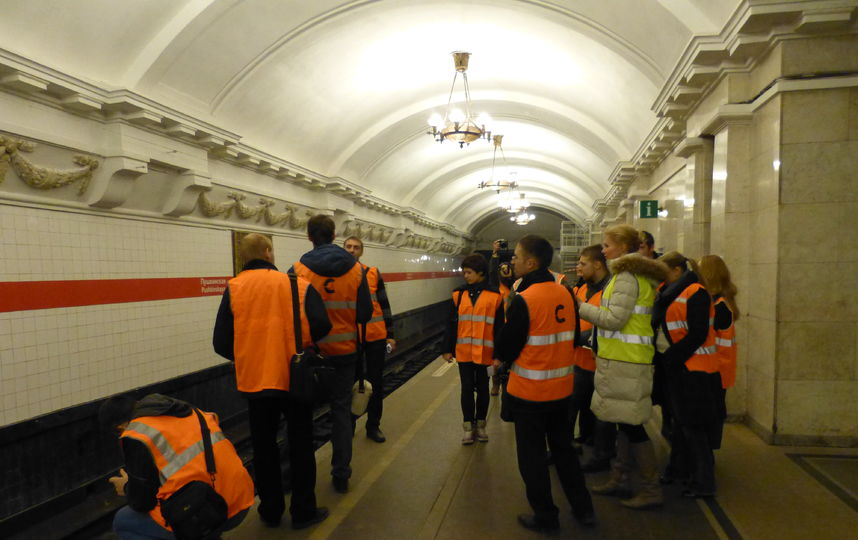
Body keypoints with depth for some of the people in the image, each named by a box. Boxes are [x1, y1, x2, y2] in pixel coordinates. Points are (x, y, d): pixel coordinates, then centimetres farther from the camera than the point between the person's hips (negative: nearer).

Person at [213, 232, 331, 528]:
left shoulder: (234, 289, -4)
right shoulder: (297, 284, -7)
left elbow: (221, 343, -6)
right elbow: (321, 326, -16)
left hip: (254, 380, 2)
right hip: (295, 378, -1)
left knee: (264, 448, 18)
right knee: (300, 446, 13)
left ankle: (271, 510, 30)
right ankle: (303, 510, 23)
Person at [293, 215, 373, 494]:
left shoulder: (298, 270, -12)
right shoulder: (355, 269, -5)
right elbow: (365, 313, -4)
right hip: (345, 351, 2)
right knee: (341, 410, 13)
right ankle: (341, 474, 18)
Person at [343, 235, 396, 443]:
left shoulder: (373, 273, 2)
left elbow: (384, 305, 5)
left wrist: (390, 334, 3)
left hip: (375, 337, 1)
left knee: (376, 382, 8)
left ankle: (373, 425, 24)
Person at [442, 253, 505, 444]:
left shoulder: (495, 296, -4)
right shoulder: (459, 294, 2)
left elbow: (500, 328, -3)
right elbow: (451, 324, 5)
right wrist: (447, 349, 2)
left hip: (485, 353, -1)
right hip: (463, 352, 1)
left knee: (482, 389, 12)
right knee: (467, 388, 7)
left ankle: (480, 424, 28)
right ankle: (468, 425, 21)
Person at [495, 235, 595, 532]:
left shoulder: (523, 299, -21)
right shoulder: (566, 293, -1)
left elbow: (507, 343, -14)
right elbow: (572, 335, 9)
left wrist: (502, 360, 7)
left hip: (529, 390, -6)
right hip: (561, 387, 7)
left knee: (532, 455, 11)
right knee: (563, 448, 22)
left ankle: (545, 516, 24)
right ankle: (583, 509, 33)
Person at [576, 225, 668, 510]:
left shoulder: (626, 276, -14)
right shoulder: (640, 275, 16)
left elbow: (615, 319, -20)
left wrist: (580, 307, -13)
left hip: (625, 360, -10)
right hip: (627, 358, 10)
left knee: (630, 423, -2)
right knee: (625, 422, 15)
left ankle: (651, 489, 8)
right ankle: (619, 479, 26)